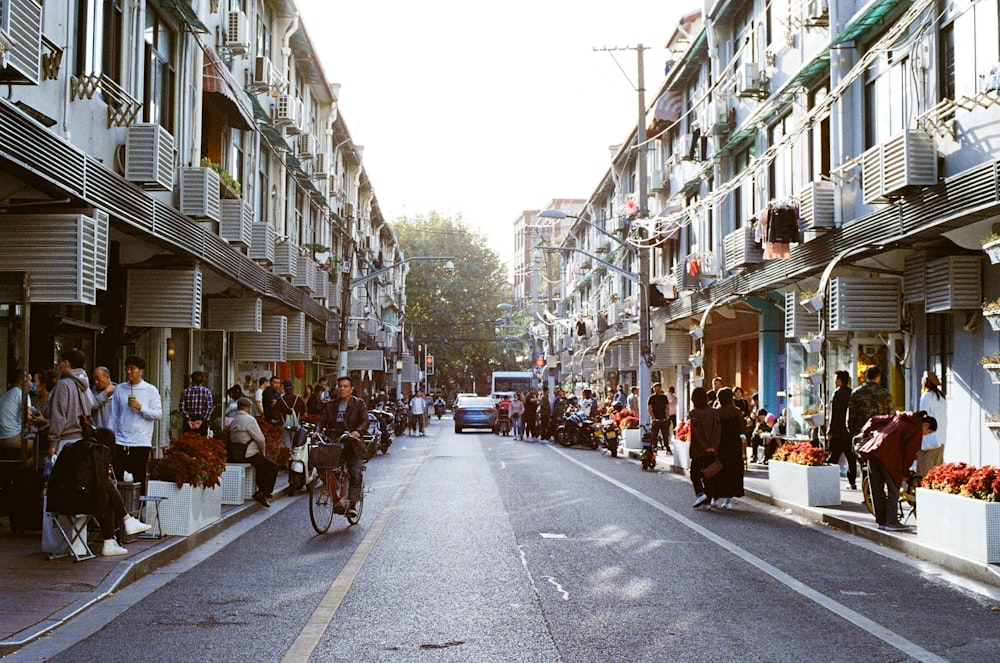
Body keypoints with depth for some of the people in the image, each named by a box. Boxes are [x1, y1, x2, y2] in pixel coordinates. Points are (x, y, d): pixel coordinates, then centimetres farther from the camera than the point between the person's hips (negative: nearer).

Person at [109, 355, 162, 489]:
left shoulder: (150, 390, 1)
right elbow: (114, 415, 12)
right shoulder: (119, 389, 9)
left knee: (139, 480, 3)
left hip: (141, 443, -2)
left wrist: (140, 407, -16)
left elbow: (158, 414, -4)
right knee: (116, 479, 0)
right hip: (120, 442, 2)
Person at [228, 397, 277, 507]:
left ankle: (261, 490, 23)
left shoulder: (233, 420, 14)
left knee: (262, 464, 27)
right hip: (249, 455, -9)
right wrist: (263, 453, 6)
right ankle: (262, 493, -5)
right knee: (273, 466, -1)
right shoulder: (249, 419, -12)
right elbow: (260, 439, -13)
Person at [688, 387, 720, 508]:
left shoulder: (693, 413, -11)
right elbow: (718, 430, -5)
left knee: (695, 473, 7)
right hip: (711, 450, 4)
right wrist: (713, 446, -8)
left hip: (698, 450, -4)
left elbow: (695, 433, -16)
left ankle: (700, 493, -13)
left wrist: (705, 447, -11)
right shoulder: (713, 412, 1)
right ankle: (708, 500, 13)